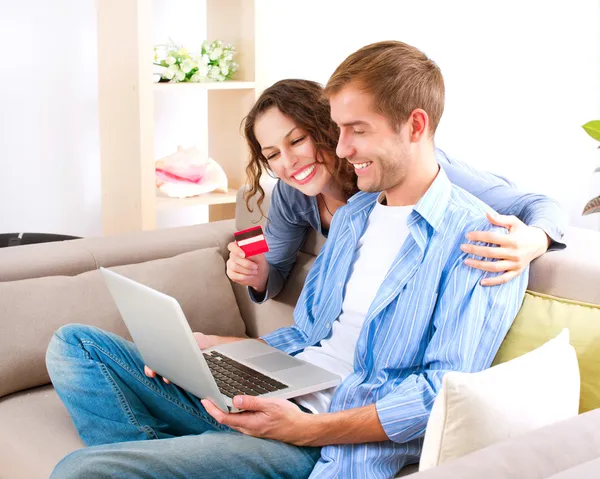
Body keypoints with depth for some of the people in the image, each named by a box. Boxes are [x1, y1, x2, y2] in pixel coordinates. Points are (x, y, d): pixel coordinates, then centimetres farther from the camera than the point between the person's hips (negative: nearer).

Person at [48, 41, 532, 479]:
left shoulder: (478, 238, -9)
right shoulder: (352, 215, 19)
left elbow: (446, 388, -16)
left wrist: (311, 429, -25)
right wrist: (212, 348, 8)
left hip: (328, 436, -9)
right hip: (266, 397, 10)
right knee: (75, 344, 4)